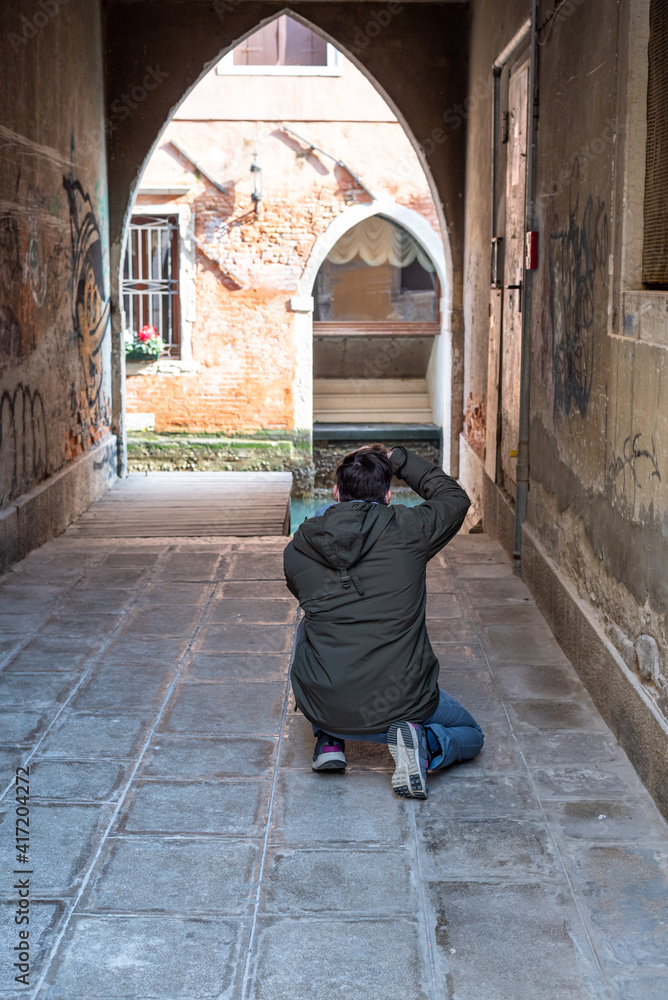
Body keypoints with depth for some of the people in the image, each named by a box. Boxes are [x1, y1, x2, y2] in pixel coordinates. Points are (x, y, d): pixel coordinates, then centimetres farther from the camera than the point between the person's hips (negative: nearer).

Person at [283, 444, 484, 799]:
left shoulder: (296, 549, -1)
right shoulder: (409, 531, -8)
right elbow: (455, 497, 14)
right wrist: (398, 460, 20)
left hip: (323, 706, 2)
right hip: (401, 707, -2)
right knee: (470, 735, 28)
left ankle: (329, 740, 23)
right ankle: (425, 744, -6)